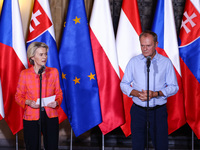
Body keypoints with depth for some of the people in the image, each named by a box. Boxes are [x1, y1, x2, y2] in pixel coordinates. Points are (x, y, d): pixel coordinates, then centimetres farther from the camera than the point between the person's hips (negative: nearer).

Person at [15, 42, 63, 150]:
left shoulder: (53, 72, 5)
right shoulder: (25, 74, -1)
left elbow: (59, 93, 12)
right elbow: (18, 96, 5)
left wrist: (56, 102, -9)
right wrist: (28, 102, -14)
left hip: (50, 116, 2)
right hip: (31, 117, -1)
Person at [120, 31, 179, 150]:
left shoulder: (166, 62, 0)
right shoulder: (133, 62, 4)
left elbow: (174, 87, -1)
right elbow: (124, 84, 8)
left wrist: (155, 94, -16)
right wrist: (136, 93, -12)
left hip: (159, 111, -1)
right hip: (138, 110, 1)